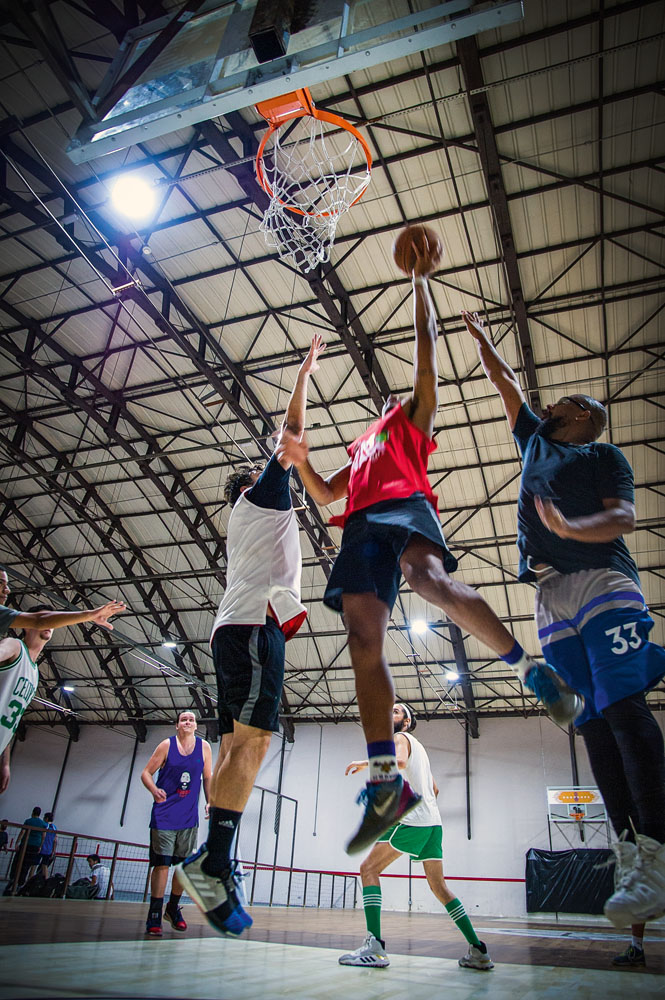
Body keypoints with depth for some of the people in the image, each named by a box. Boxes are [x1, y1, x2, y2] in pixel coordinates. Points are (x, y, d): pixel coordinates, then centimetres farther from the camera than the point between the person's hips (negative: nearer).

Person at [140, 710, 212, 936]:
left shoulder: (204, 747, 2)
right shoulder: (167, 745, -5)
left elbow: (207, 778, 11)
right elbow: (146, 772, -2)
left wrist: (210, 803, 1)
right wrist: (154, 790, -20)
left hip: (189, 817, 3)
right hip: (164, 815, -3)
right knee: (162, 865, -4)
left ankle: (173, 908, 30)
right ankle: (154, 918, 8)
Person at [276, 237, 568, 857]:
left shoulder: (413, 418, 28)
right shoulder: (361, 447, 42)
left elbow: (426, 345, 23)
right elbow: (325, 494, 37)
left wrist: (420, 280, 26)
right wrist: (300, 460, 22)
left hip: (404, 506, -4)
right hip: (361, 527, 5)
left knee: (429, 578, -40)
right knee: (363, 640, -15)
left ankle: (529, 667, -28)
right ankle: (385, 783, -18)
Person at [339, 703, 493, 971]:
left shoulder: (401, 738, -1)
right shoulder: (418, 746, 25)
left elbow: (399, 761, -25)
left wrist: (365, 763, -17)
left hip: (412, 820, -9)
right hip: (433, 822, 9)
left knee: (368, 869, -6)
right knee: (439, 886, 14)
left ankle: (374, 946, -16)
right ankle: (478, 950, 10)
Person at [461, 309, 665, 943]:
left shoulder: (603, 455, 11)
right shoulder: (535, 441, 27)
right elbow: (503, 382, 36)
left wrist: (571, 527, -24)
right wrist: (478, 335, 46)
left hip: (602, 581, -5)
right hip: (551, 597, 5)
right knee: (593, 722, -2)